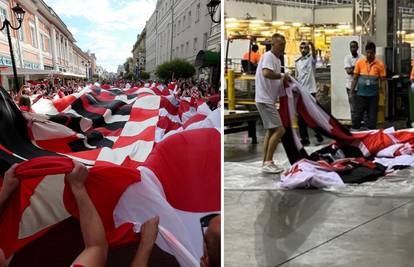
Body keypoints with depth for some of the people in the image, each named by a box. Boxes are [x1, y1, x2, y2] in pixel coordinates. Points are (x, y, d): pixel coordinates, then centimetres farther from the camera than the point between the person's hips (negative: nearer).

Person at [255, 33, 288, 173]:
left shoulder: (276, 59, 17)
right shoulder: (268, 56, -13)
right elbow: (266, 73, -32)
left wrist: (284, 80, 1)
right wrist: (282, 76, -18)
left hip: (269, 100, 11)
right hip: (265, 100, -11)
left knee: (271, 130, 14)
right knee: (279, 130, -12)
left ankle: (266, 163, 19)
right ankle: (268, 162, -8)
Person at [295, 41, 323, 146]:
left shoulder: (311, 58, -2)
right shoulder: (297, 62, 14)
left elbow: (314, 52, -25)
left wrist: (312, 45, -47)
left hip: (310, 90, -5)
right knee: (301, 116, 6)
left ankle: (319, 135, 13)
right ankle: (304, 138, 13)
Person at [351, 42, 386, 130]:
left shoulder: (380, 64, -2)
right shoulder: (359, 62, 0)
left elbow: (382, 80, 1)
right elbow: (355, 78, 4)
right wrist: (352, 90, 0)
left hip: (373, 95, 0)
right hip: (360, 94, 0)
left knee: (372, 116, 7)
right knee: (357, 115, 2)